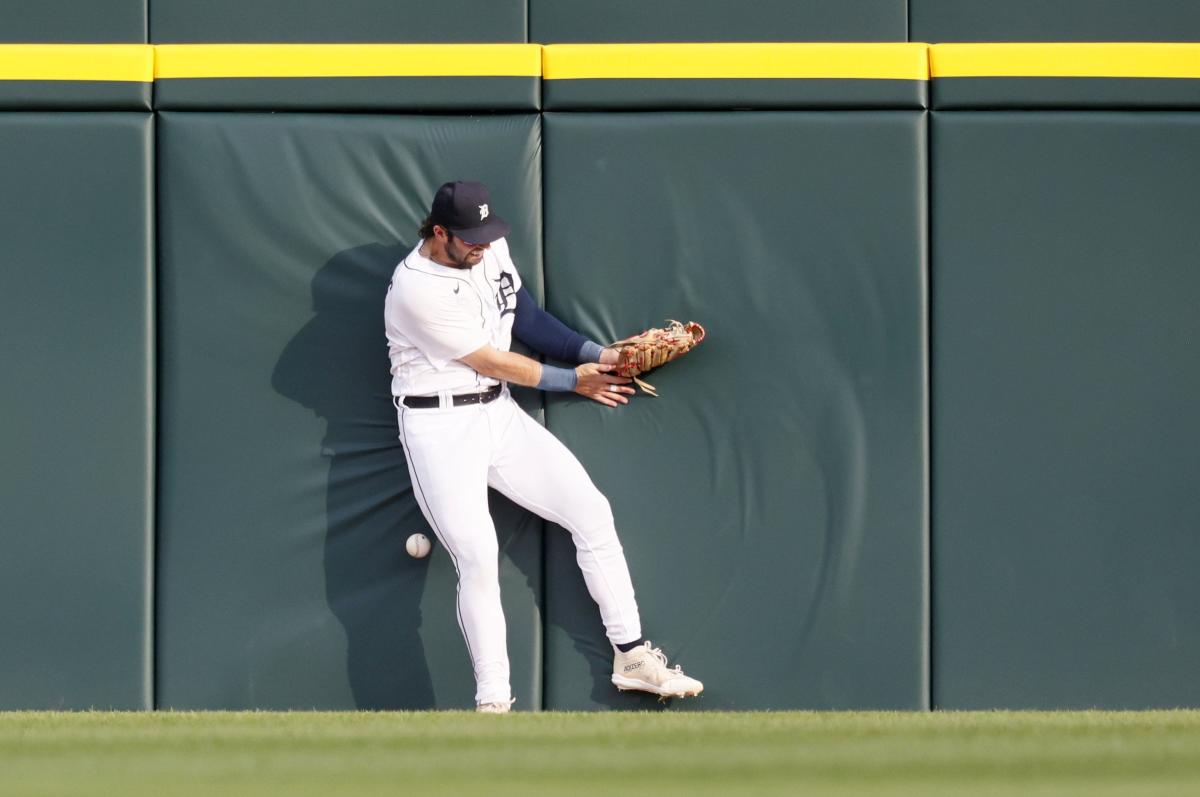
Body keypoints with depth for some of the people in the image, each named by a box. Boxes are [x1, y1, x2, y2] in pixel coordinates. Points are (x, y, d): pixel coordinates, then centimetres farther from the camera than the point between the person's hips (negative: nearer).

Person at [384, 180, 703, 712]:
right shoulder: (417, 289, -22)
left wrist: (596, 355, -2)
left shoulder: (491, 249, 1)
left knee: (591, 511, 2)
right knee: (477, 555, -19)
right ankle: (492, 703, -14)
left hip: (498, 414, 8)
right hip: (441, 425, -8)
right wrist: (573, 381, -6)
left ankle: (630, 657, 10)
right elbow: (492, 362, -16)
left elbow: (526, 319, 12)